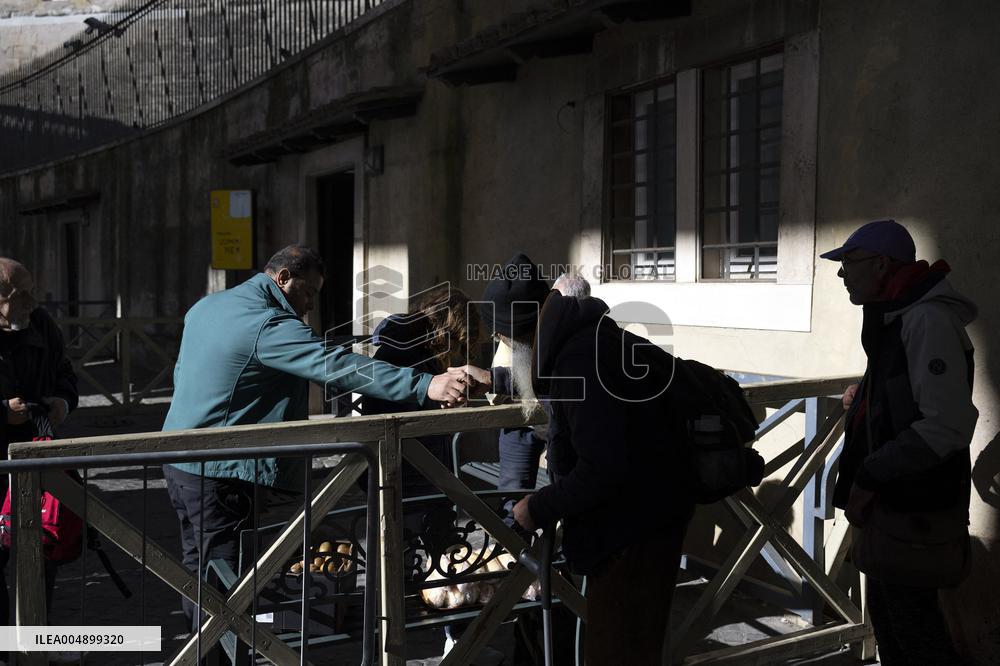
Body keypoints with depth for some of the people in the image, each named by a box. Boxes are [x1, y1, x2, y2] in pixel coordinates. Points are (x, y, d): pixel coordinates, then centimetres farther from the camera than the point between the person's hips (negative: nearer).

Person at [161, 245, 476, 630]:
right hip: (219, 475, -10)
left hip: (178, 461, 10)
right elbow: (340, 367, -30)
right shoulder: (268, 325, -19)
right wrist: (426, 386, -36)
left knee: (199, 569, 18)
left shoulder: (205, 307, 11)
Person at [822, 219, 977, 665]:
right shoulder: (895, 318, 11)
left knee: (912, 621, 1)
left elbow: (947, 425, -27)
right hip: (890, 499, 10)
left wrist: (869, 477, -23)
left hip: (914, 507, -10)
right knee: (884, 611, 20)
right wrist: (865, 399, 18)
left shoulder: (928, 320, -20)